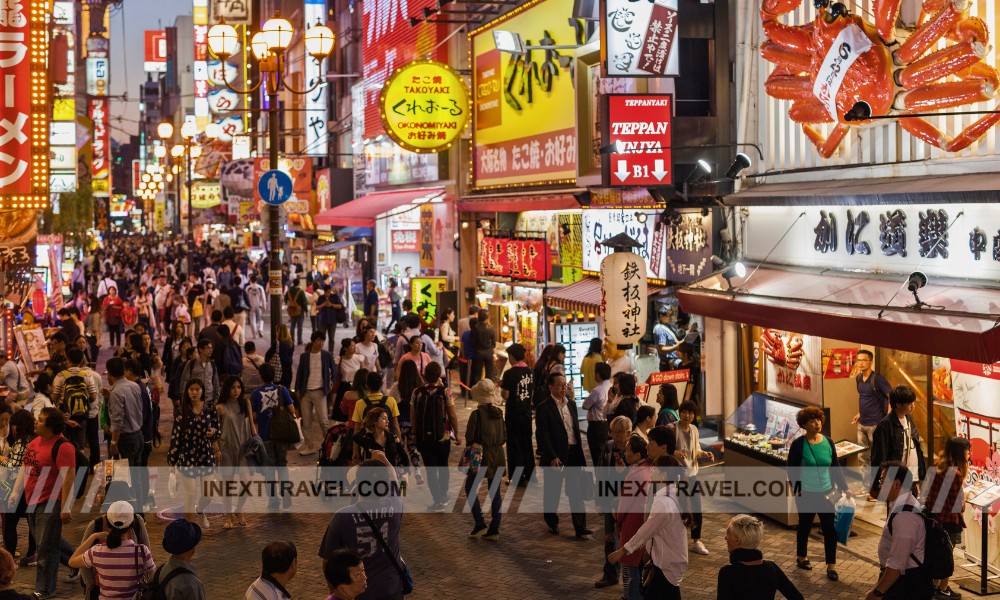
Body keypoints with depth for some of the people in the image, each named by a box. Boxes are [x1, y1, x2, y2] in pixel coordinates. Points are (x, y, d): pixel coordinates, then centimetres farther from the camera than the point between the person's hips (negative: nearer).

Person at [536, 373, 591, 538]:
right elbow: (543, 435, -13)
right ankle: (552, 523, 26)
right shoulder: (543, 407, -9)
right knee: (552, 492, 9)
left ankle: (580, 527, 3)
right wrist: (552, 457, -18)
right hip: (555, 455, -5)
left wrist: (579, 453, 12)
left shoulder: (571, 404, 11)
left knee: (576, 491, 2)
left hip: (573, 454, 5)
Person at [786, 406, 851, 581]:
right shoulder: (798, 445, -10)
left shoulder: (828, 442, 1)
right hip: (806, 495, -3)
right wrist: (798, 489, -14)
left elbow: (836, 467, 7)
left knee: (830, 528, -1)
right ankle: (801, 557, 36)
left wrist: (844, 488, 1)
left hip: (827, 493, 3)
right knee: (805, 525, 14)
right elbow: (792, 470, -5)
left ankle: (831, 566, 8)